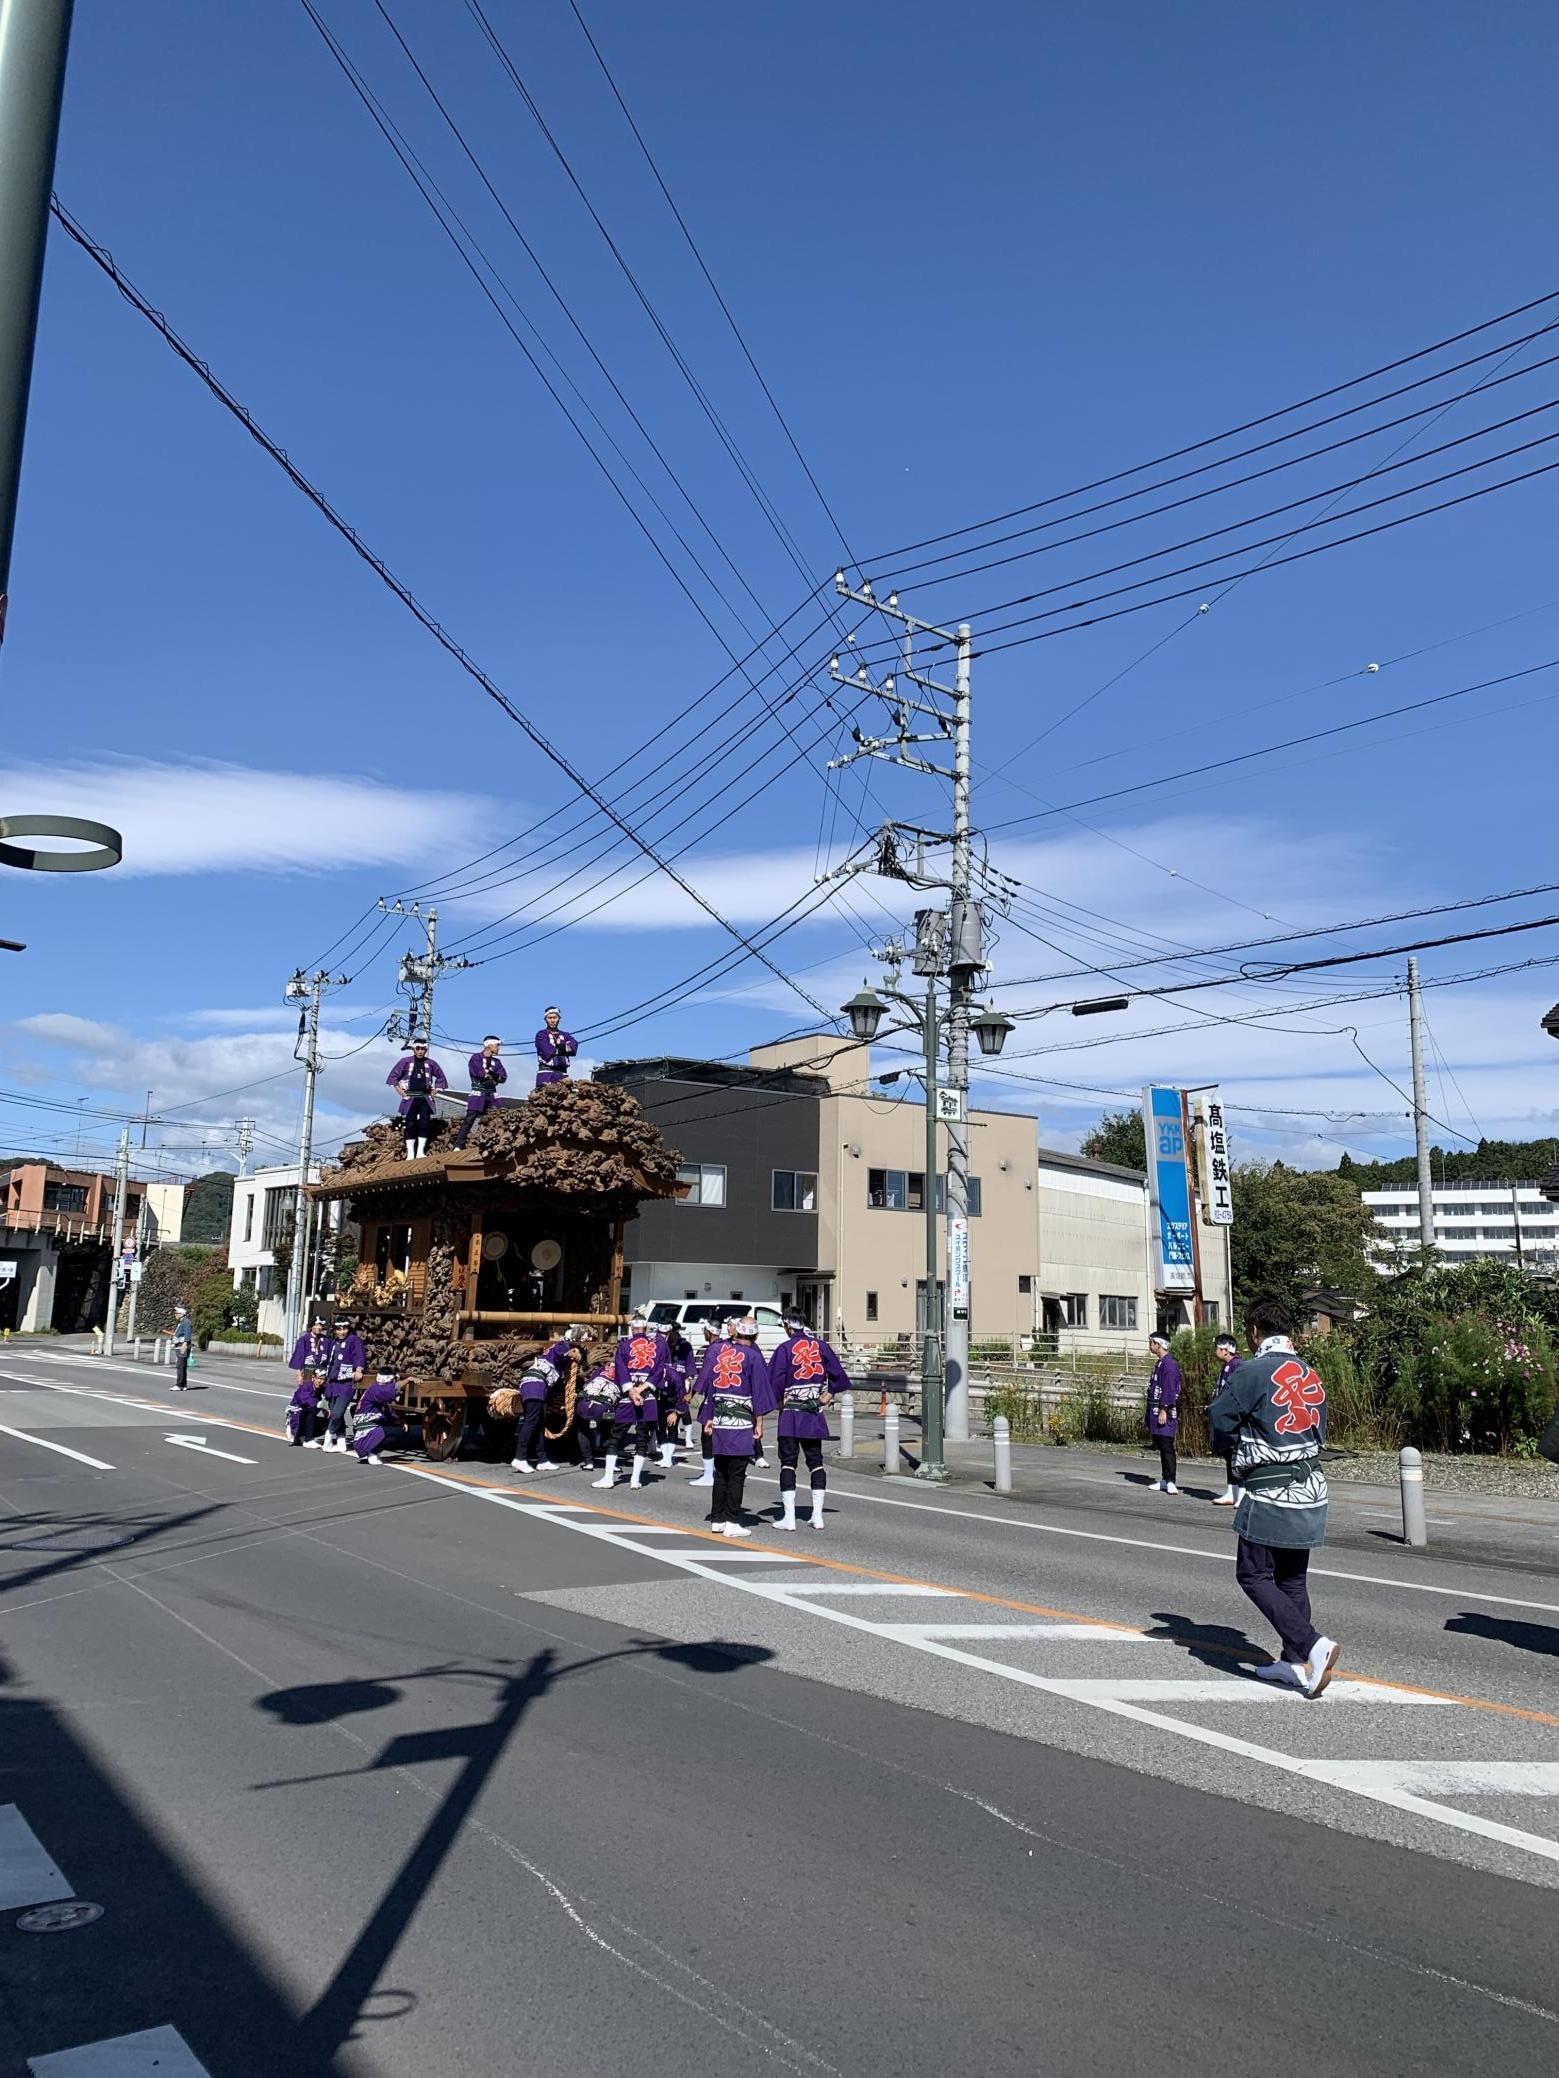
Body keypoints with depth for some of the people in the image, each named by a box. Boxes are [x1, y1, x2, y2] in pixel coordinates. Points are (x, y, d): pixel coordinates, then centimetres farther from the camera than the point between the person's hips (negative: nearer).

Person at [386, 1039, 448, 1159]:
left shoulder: (430, 1063, 7)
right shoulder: (405, 1061, 1)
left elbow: (441, 1077, 19)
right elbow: (393, 1076, 5)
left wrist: (434, 1091, 10)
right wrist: (400, 1091, -1)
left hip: (425, 1098, 2)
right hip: (410, 1098, -2)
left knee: (424, 1124, -3)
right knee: (409, 1125, -3)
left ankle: (420, 1152, 3)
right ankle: (410, 1154, -1)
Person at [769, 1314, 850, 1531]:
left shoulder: (785, 1348, -8)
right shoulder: (821, 1346, 3)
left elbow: (774, 1379, -15)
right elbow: (838, 1374, 5)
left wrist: (778, 1402, -2)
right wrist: (829, 1395, 11)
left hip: (790, 1414, -3)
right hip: (815, 1415, 4)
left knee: (788, 1462, 2)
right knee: (815, 1462, 12)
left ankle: (789, 1517, -2)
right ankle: (817, 1516, 11)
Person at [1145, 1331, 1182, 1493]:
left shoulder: (1169, 1364, -14)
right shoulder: (1160, 1363, 18)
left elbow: (1169, 1389, -20)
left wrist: (1164, 1410, -23)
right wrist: (1149, 1417, 25)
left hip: (1165, 1414, -10)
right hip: (1156, 1412, 10)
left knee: (1167, 1446, -9)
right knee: (1162, 1447, 13)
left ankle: (1170, 1482, -8)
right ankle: (1165, 1480, 18)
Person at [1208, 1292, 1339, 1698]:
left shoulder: (1252, 1371, -14)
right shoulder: (1310, 1375, 8)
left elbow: (1220, 1421, -11)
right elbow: (1320, 1432, 15)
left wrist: (1237, 1446, 10)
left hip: (1269, 1494, -7)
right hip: (1312, 1490, 7)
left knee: (1254, 1576, 1)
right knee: (1293, 1580, 15)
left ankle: (1314, 1644, -11)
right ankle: (1294, 1662, 19)